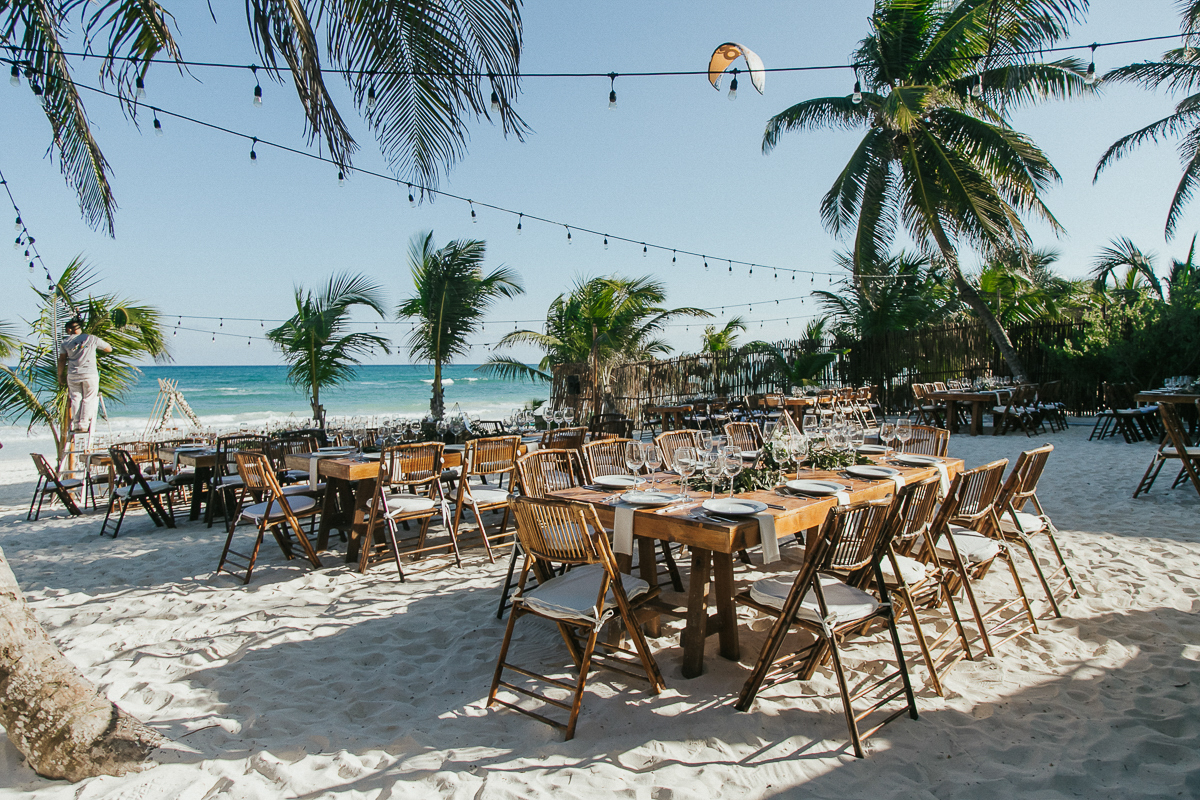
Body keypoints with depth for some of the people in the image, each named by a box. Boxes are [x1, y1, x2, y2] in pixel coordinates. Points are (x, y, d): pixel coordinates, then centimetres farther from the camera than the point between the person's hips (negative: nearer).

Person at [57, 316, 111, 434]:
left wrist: (60, 375, 21)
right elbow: (109, 349, 12)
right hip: (90, 374, -2)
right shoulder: (92, 339, 1)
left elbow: (62, 360, 11)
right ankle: (84, 425, -2)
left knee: (75, 399, 12)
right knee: (89, 399, 4)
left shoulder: (66, 342, 7)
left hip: (72, 375, 2)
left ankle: (75, 425, 9)